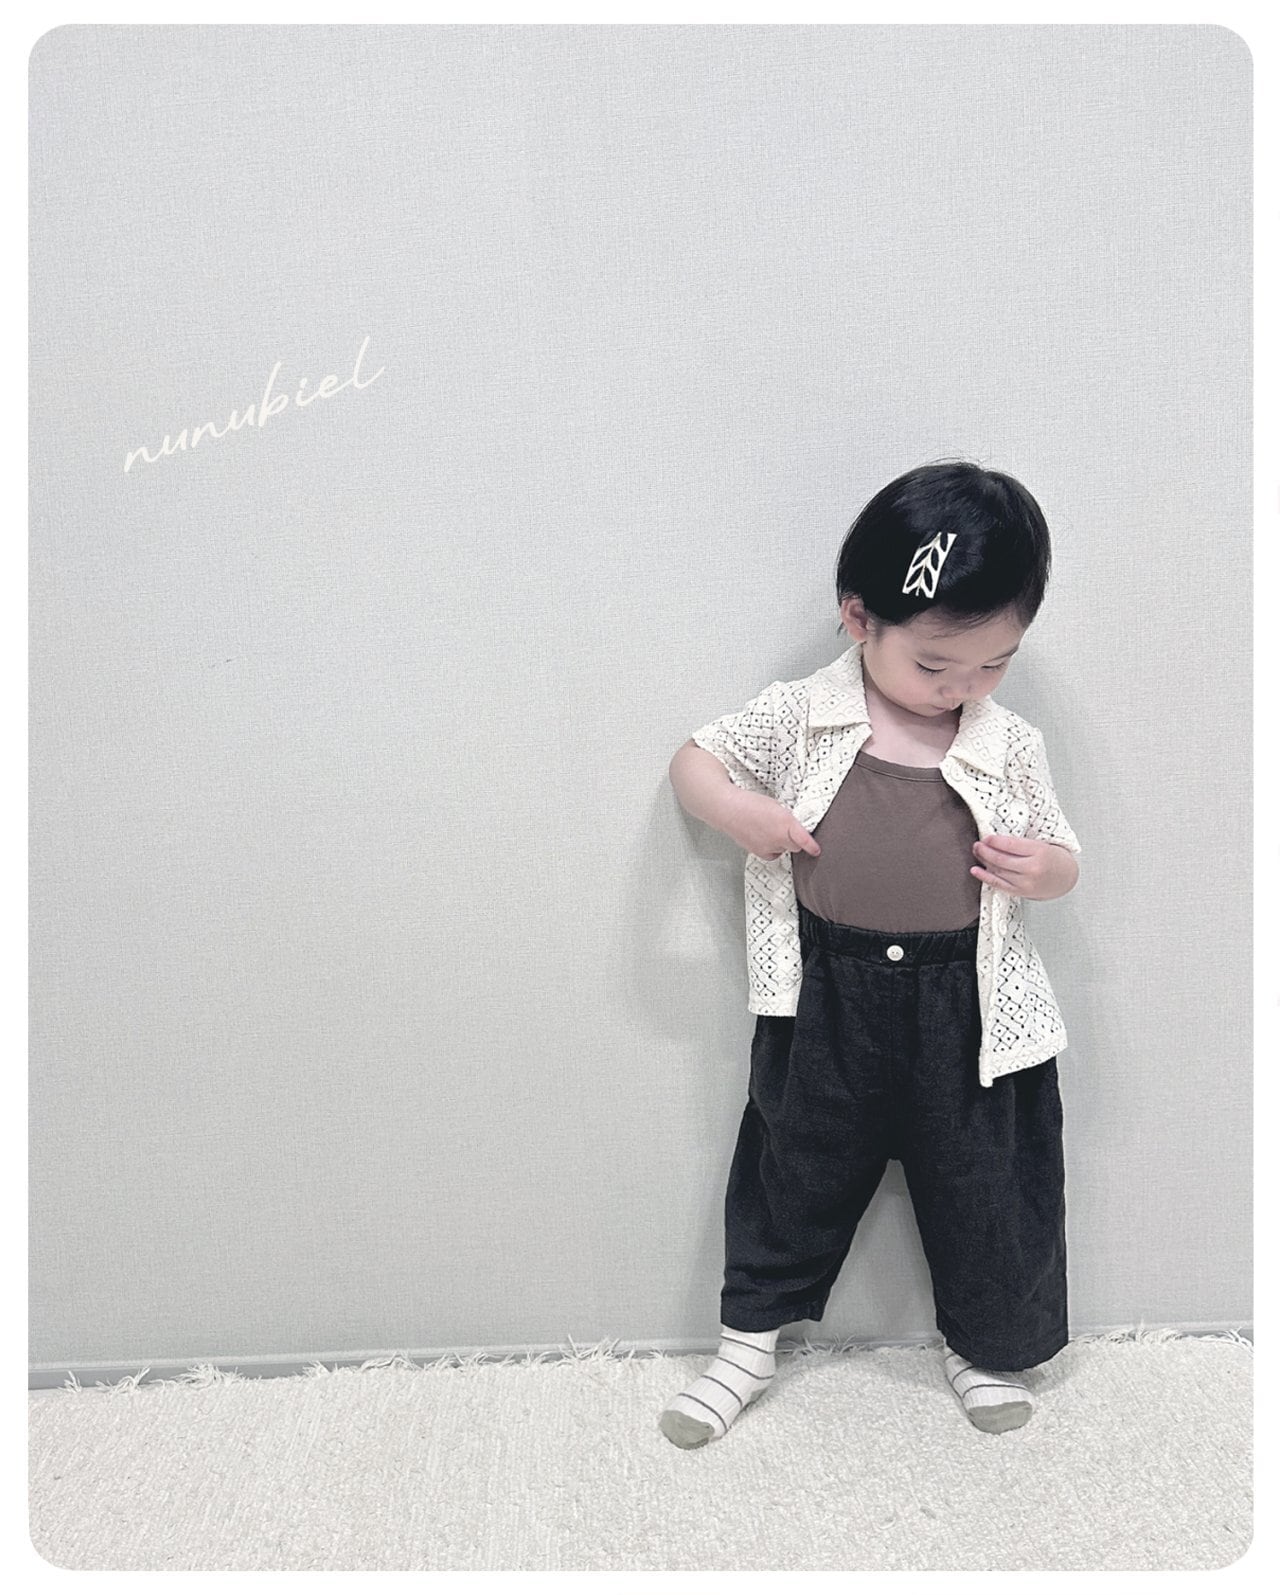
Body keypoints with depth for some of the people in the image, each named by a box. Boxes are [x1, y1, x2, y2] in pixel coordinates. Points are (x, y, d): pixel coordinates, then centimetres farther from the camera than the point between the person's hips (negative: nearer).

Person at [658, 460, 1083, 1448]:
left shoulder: (1012, 747, -3)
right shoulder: (800, 717, -7)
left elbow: (1060, 859, 8)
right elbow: (694, 760, 3)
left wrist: (1044, 872, -16)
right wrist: (738, 811, -18)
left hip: (966, 1008, 1)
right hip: (826, 998, -1)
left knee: (983, 1185, 16)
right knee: (796, 1173, 15)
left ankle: (983, 1347, 43)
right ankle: (751, 1341, 37)